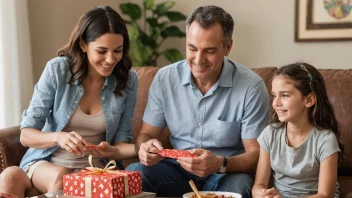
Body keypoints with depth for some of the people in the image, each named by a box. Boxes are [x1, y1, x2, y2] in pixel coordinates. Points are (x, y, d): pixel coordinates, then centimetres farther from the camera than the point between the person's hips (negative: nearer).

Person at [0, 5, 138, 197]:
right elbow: (26, 135, -9)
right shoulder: (57, 70, -10)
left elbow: (120, 142, -1)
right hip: (45, 162, 1)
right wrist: (58, 137, -31)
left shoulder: (127, 80, -6)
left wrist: (141, 148, -26)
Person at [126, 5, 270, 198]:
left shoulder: (251, 87, -14)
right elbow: (146, 133, 3)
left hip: (228, 172, -2)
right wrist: (145, 148, -23)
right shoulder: (165, 78, -4)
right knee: (132, 174, -26)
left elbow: (256, 154, -12)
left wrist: (220, 164, -33)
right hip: (177, 169, 3)